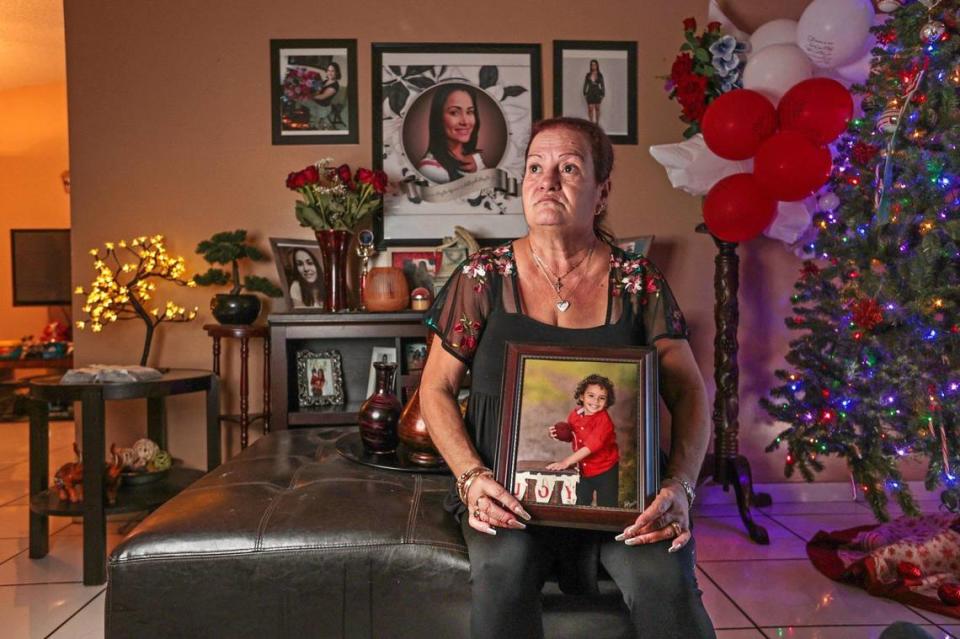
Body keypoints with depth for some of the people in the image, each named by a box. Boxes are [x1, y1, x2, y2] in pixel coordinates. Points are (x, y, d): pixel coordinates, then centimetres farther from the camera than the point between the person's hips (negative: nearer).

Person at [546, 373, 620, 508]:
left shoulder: (604, 419, -25)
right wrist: (558, 434, -12)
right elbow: (570, 436, 12)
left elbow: (593, 444, -34)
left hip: (605, 471, -5)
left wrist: (567, 461, -37)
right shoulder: (574, 414, -6)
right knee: (579, 506, 17)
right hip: (583, 470, 6)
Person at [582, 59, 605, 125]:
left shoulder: (600, 75, 1)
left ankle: (597, 122, 13)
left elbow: (602, 85, 2)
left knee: (597, 108, 5)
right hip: (590, 93, 0)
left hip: (597, 93, 0)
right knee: (590, 108, -7)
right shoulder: (588, 75, 4)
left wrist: (602, 94, -3)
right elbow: (585, 84, 7)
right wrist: (584, 93, 1)